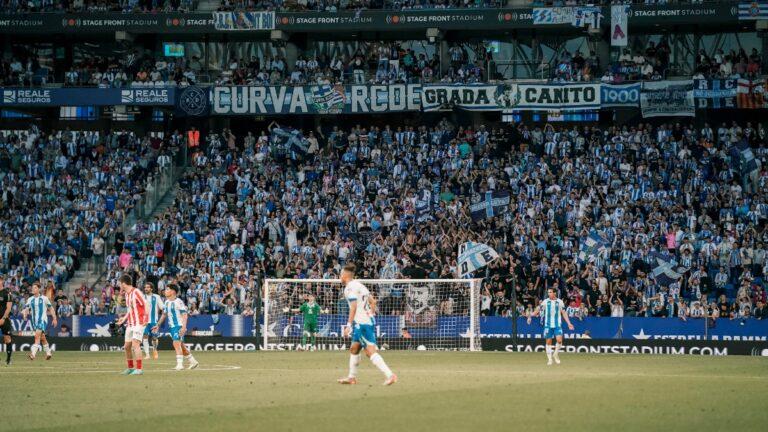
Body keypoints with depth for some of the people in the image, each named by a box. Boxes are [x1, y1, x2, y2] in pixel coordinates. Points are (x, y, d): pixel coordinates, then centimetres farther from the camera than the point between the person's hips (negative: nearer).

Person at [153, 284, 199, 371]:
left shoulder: (178, 302, -14)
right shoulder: (167, 302, 11)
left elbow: (185, 314, -16)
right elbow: (164, 314, 23)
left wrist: (184, 327, -24)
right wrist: (158, 325, 21)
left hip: (179, 326, -8)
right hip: (171, 327, 8)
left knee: (176, 344, -18)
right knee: (181, 345, 13)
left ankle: (179, 364, -17)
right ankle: (193, 361, 24)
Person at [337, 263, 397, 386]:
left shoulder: (350, 287, -10)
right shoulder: (359, 285, 18)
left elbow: (353, 307, -19)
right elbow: (373, 302, 21)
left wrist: (348, 325, -19)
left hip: (362, 323, -10)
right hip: (369, 320, 10)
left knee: (371, 351, -14)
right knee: (354, 349, 20)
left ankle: (390, 375, -23)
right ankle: (352, 377, 27)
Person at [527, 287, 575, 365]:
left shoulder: (560, 302, 3)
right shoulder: (545, 301, 4)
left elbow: (564, 313, 7)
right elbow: (539, 310, 3)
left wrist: (569, 323, 2)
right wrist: (531, 315, -11)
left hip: (557, 325, -1)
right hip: (548, 325, 1)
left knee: (559, 340, -14)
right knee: (548, 341, 2)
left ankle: (556, 354, 10)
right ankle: (549, 358, 11)